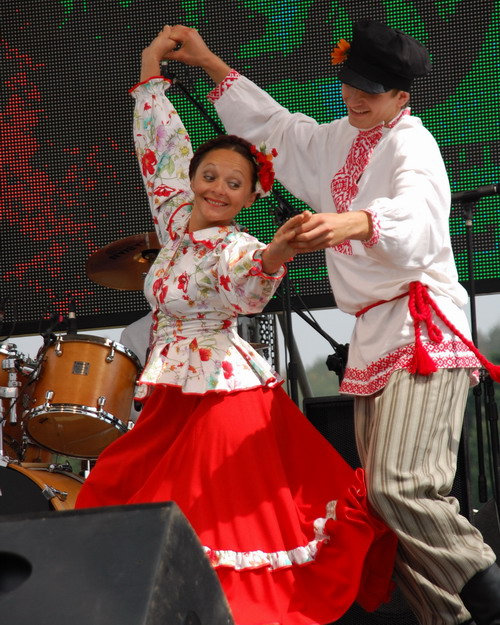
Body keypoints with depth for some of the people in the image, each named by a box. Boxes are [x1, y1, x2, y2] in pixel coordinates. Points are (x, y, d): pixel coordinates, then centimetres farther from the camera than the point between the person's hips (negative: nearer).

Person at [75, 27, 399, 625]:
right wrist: (150, 71, 12)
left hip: (221, 395, -8)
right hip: (176, 394, 8)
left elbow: (244, 290, -37)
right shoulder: (177, 220, 7)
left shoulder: (236, 248, -14)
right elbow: (161, 147, 14)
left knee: (228, 519, -7)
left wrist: (271, 259, -59)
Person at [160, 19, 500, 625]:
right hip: (373, 331, 9)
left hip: (421, 329, -9)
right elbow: (273, 125, 34)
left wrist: (352, 222, -50)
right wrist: (209, 62, 33)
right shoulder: (340, 141, 19)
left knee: (400, 485, -22)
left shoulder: (411, 144, -8)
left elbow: (415, 212, -30)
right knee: (384, 493, 3)